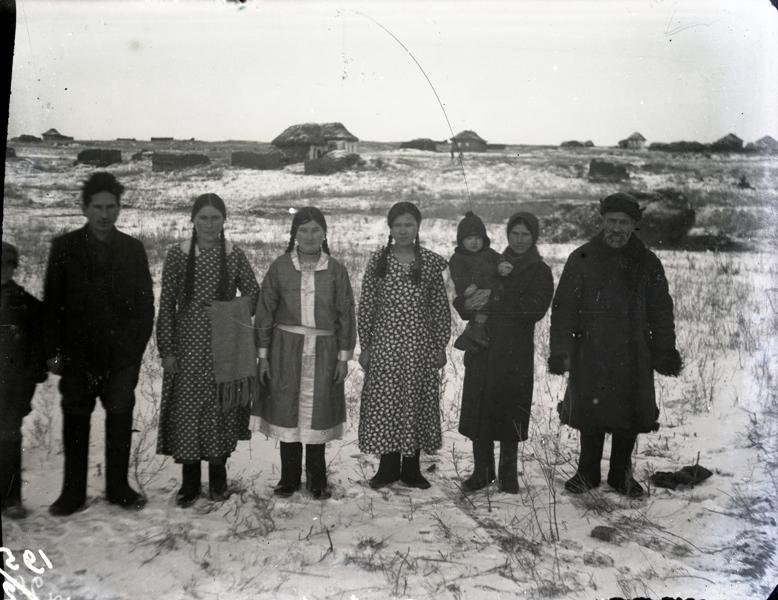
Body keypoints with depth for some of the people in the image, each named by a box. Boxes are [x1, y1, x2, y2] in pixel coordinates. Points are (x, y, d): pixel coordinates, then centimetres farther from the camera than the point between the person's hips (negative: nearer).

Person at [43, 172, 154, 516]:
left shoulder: (133, 249, 5)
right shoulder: (64, 247, 3)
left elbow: (145, 303, 4)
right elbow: (51, 302, 2)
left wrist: (135, 347, -4)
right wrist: (53, 351, -3)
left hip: (121, 354, 0)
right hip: (77, 353, 0)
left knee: (120, 418, 6)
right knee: (75, 420, 7)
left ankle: (118, 487, 19)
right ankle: (73, 492, 19)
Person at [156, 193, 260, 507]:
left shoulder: (235, 255, 2)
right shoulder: (178, 254, 0)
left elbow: (253, 295, 10)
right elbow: (166, 304, 0)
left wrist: (230, 312, -8)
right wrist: (166, 350, -4)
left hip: (224, 348, 1)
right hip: (188, 346, 0)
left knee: (221, 409, 7)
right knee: (186, 410, 1)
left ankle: (218, 477, 24)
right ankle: (189, 481, 16)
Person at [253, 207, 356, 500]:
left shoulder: (335, 270, 2)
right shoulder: (280, 267, 1)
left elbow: (345, 314, 4)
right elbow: (265, 311, 3)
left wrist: (344, 356, 1)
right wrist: (263, 354, 0)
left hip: (323, 350, 0)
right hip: (286, 347, 0)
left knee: (317, 412, 4)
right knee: (287, 410, 4)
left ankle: (317, 478, 20)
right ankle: (289, 477, 20)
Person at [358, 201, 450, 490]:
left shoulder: (432, 262, 3)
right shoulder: (378, 261, 2)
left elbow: (441, 308, 5)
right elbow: (366, 306, 3)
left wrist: (441, 346, 1)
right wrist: (364, 346, 0)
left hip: (420, 347, 0)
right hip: (384, 345, 0)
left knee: (417, 404, 6)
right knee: (383, 404, 4)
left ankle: (411, 468, 21)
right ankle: (388, 466, 20)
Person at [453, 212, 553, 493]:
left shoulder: (539, 272, 6)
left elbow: (536, 308, -12)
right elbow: (461, 300, 10)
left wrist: (494, 304, -19)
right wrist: (467, 303, -15)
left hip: (516, 354, -3)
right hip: (482, 352, 3)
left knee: (510, 414, 1)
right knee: (478, 411, 4)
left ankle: (508, 473, 18)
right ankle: (482, 471, 18)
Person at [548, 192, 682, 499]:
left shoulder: (648, 263, 5)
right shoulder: (582, 259, 0)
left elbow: (661, 311, 10)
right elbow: (563, 309, -2)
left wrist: (666, 351, 6)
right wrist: (559, 351, -8)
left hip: (633, 358, 2)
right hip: (590, 356, -1)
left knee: (628, 418, 9)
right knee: (590, 416, 6)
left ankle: (621, 474, 28)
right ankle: (588, 473, 25)